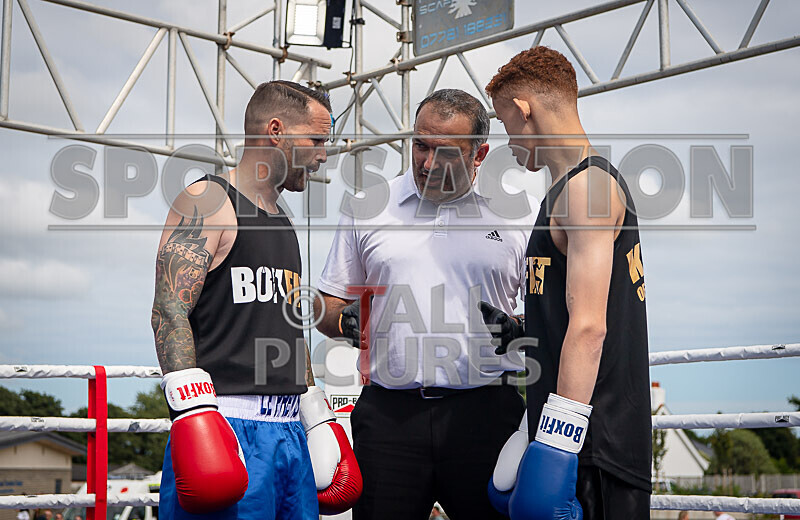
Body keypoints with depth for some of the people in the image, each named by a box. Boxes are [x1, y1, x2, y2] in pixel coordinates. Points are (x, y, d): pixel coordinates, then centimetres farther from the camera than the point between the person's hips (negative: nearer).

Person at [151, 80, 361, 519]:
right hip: (228, 429, -8)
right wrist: (193, 412, -23)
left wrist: (318, 421, 22)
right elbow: (170, 312, -14)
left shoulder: (283, 226, 21)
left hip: (290, 430, 8)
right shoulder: (207, 203, -5)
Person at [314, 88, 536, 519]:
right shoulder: (366, 208, 10)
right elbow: (328, 306, 16)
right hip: (388, 414, 1)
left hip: (485, 411, -1)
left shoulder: (519, 212, 7)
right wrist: (346, 320, -7)